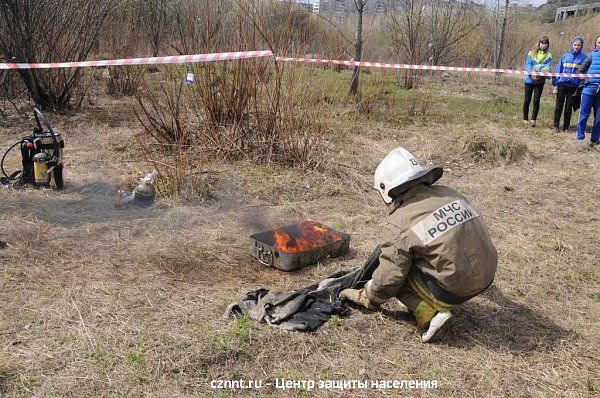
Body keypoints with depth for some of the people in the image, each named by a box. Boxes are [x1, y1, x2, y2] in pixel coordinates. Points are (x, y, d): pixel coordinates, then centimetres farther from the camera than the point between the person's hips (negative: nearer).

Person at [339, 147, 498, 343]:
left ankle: (431, 315, -5)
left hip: (453, 290, -7)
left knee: (399, 271, 7)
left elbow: (388, 278, -9)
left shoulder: (399, 225, -14)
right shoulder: (449, 194, 4)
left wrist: (365, 297, 11)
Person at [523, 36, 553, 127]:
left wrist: (540, 73, -28)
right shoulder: (531, 53, 6)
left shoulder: (548, 56, 5)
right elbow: (527, 65, -5)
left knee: (536, 100, -8)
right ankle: (525, 119, 17)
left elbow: (547, 68, -7)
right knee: (527, 100, 5)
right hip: (529, 79, 1)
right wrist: (532, 73, -23)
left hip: (540, 81, -1)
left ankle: (533, 120, -1)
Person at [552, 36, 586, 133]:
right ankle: (556, 126, 12)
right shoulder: (565, 56, 5)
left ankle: (566, 127, 16)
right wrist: (555, 83, 1)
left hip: (573, 86, -1)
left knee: (569, 107, 6)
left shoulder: (583, 58, 2)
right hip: (562, 84, 1)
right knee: (559, 106, 3)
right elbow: (558, 70, 7)